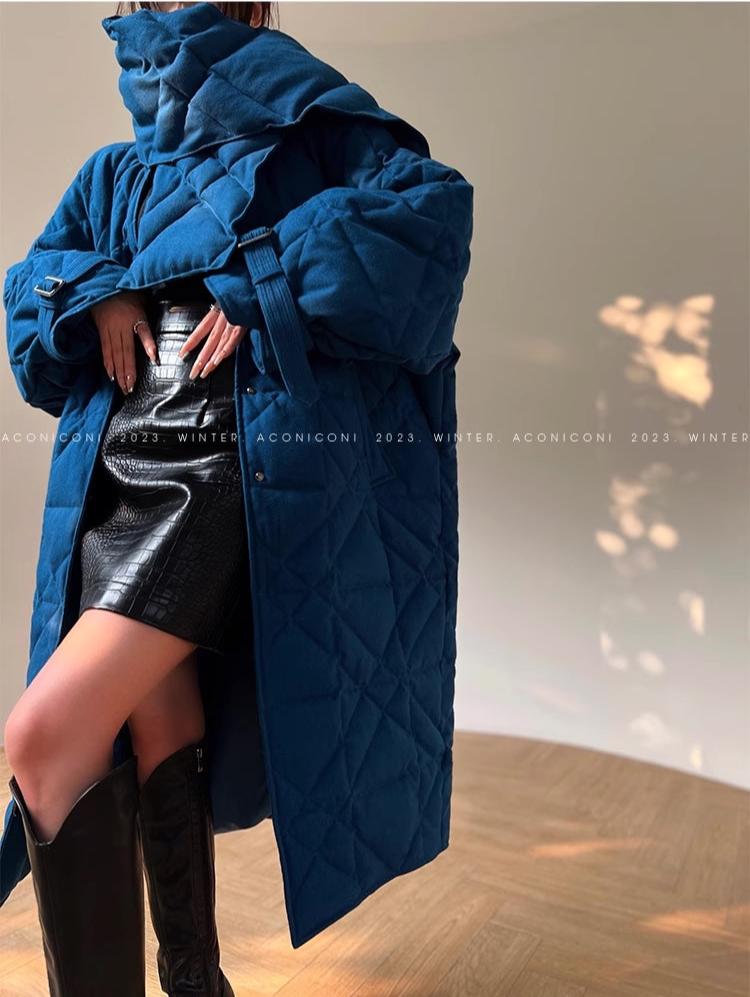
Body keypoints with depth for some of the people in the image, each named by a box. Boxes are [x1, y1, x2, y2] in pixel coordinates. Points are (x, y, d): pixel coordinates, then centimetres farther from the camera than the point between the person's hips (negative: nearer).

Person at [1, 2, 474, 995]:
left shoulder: (311, 140, 9)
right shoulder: (115, 176, 26)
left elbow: (432, 206, -8)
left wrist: (260, 281, -13)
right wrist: (98, 291, 0)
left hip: (235, 473, -6)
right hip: (116, 476, 6)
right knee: (158, 734, 8)